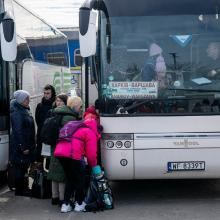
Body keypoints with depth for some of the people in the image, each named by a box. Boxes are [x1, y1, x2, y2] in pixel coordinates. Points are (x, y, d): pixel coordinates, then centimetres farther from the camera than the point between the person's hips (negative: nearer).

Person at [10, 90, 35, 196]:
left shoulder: (25, 110, 12)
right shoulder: (17, 113, -18)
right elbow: (18, 131, -21)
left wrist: (31, 145, 18)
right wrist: (23, 147, -21)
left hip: (27, 145, 9)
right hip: (20, 146, -9)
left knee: (24, 166, 16)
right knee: (20, 167, -1)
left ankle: (23, 187, 26)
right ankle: (19, 190, 9)